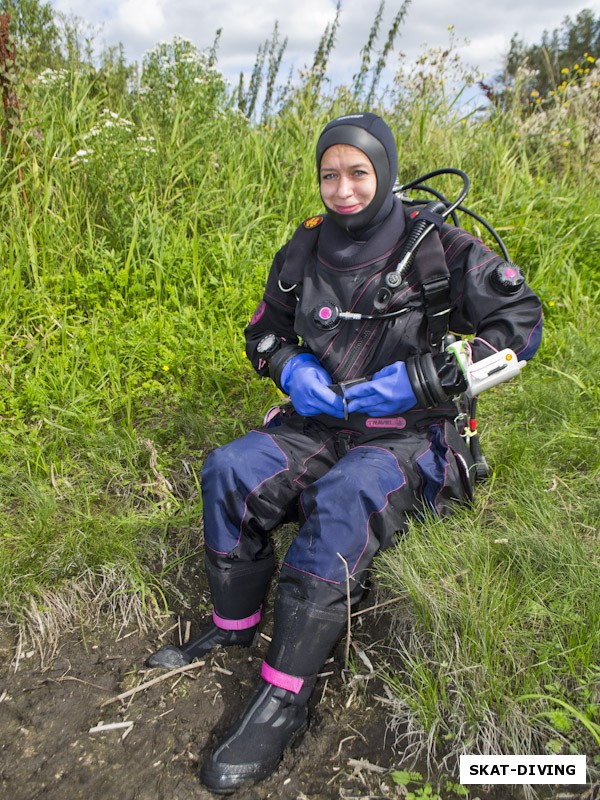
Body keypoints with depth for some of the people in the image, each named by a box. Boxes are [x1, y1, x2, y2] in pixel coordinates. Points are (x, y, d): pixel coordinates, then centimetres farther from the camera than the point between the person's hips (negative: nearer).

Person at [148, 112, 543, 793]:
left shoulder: (437, 246, -9)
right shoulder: (305, 251, 4)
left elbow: (520, 322, -10)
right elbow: (264, 331, 18)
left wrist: (418, 378, -18)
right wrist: (291, 369, -7)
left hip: (408, 436, -4)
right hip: (321, 423, 5)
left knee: (342, 501, -34)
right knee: (228, 470, -17)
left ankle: (284, 694, -23)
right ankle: (234, 624, 3)